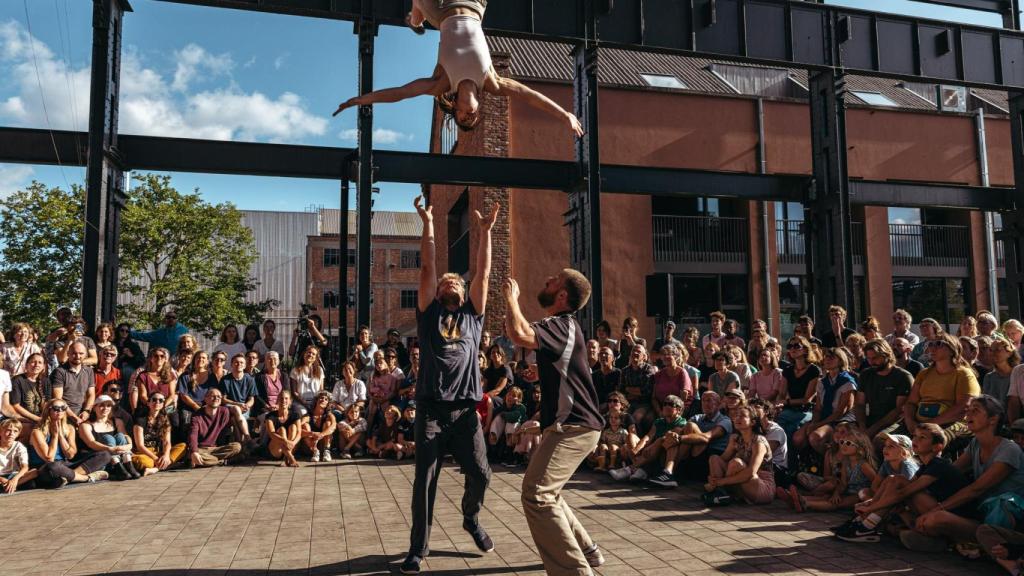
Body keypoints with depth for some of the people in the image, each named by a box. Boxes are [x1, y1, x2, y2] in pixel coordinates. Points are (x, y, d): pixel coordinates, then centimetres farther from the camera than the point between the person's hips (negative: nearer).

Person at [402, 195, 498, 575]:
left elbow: (484, 273, 8)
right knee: (425, 480, 0)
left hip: (465, 410, 2)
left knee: (480, 474, 1)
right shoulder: (429, 313, 10)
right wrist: (428, 224, 2)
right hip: (431, 409, -2)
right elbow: (427, 268, 3)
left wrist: (485, 232, 6)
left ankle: (471, 519, 32)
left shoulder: (473, 315, 14)